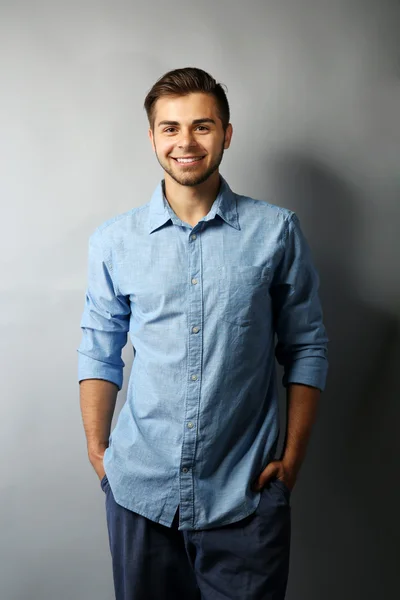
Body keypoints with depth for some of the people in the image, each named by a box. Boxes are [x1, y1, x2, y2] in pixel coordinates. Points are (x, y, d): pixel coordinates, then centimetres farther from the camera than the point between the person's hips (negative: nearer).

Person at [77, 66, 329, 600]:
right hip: (140, 490, 2)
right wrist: (97, 452, 3)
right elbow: (99, 352, 7)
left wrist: (292, 458, -2)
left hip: (245, 494, -1)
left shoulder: (277, 231, -3)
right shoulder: (114, 240, 1)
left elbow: (306, 348, 2)